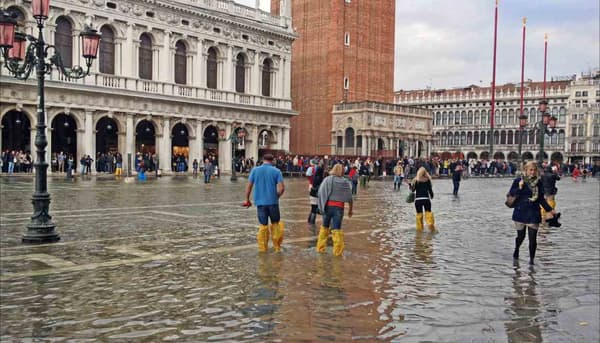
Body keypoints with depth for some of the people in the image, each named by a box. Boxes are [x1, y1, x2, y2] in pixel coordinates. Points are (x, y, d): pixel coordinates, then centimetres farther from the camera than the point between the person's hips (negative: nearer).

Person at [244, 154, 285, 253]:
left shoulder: (255, 170, 2)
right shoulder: (276, 171, -2)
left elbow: (249, 186, 1)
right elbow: (281, 188, -10)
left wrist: (247, 199, 12)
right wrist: (276, 197, 8)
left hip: (260, 202, 1)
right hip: (273, 201, -1)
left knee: (263, 225, 10)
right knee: (276, 223, 14)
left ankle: (262, 247, 14)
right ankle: (277, 246, 17)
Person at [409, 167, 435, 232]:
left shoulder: (415, 180, -1)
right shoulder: (427, 180, -2)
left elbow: (412, 190, 3)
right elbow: (430, 189, 2)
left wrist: (410, 184, 20)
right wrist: (431, 196, 18)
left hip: (418, 199, 1)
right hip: (426, 199, -1)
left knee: (419, 214, 10)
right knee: (428, 213, 5)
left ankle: (419, 228, 13)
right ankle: (431, 225, -10)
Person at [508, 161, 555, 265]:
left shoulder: (538, 182, 2)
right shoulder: (518, 181, -4)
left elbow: (541, 198, 10)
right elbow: (511, 194, -6)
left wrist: (550, 209, 9)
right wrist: (519, 188, -20)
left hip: (533, 214, 1)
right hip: (520, 213, -1)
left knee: (533, 238, -3)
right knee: (521, 236, 12)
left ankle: (531, 259, 12)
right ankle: (516, 249, 43)